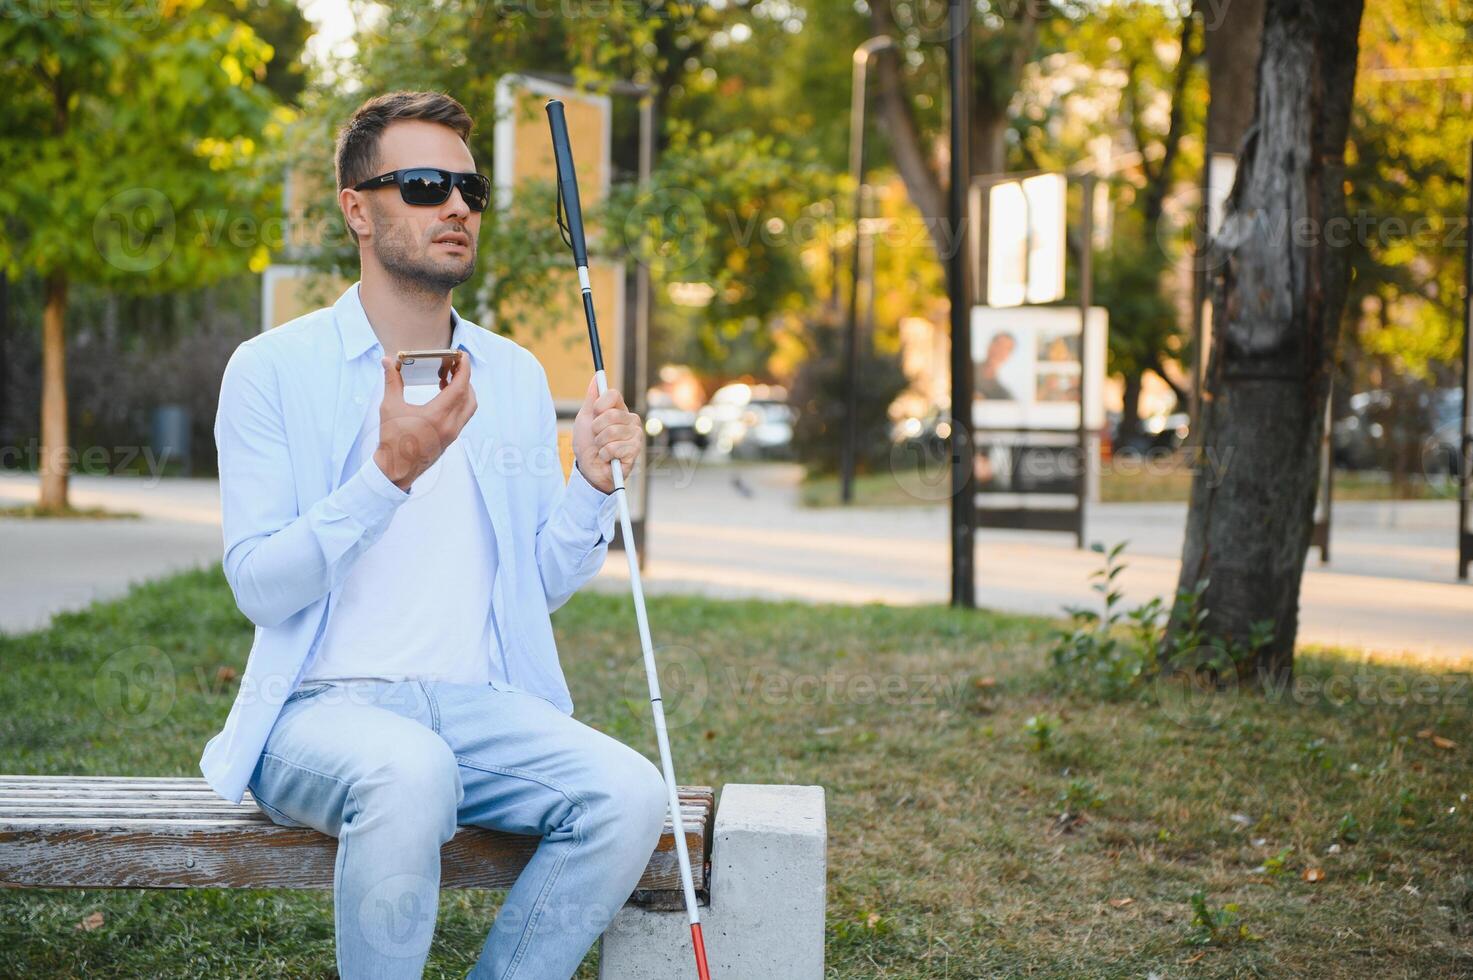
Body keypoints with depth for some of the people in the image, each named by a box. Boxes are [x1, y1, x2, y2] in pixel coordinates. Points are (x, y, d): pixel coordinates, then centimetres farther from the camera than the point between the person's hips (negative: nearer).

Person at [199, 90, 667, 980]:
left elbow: (543, 583, 15)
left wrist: (593, 483, -4)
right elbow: (259, 586, -8)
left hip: (480, 703, 4)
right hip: (325, 703, -4)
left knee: (630, 793, -25)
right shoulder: (273, 368, 1)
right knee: (411, 770, -37)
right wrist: (389, 473, -20)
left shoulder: (514, 374, 15)